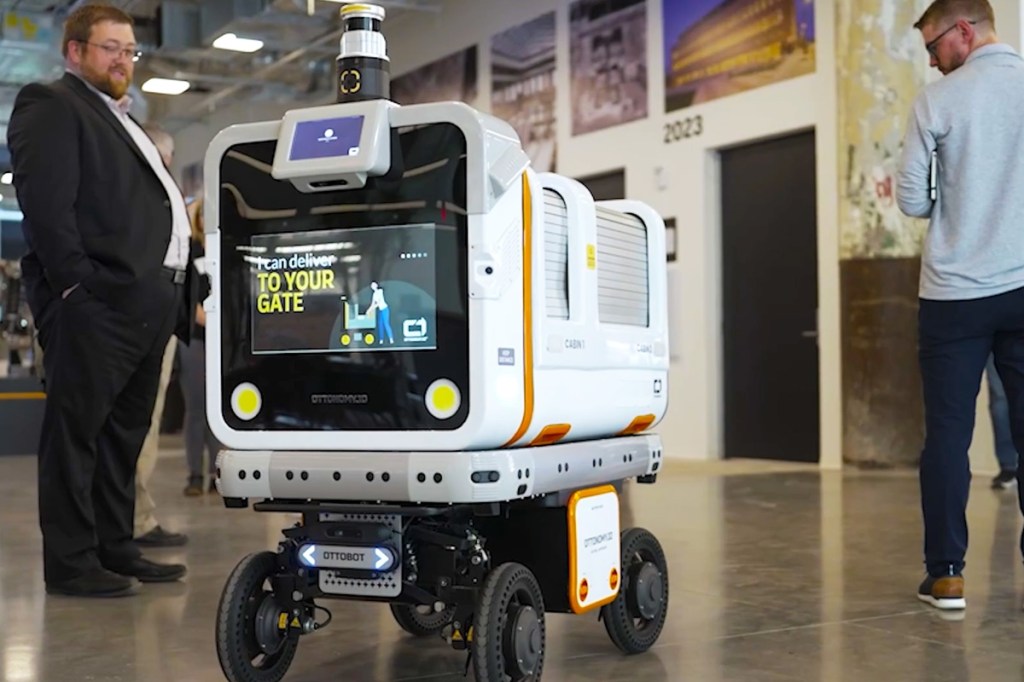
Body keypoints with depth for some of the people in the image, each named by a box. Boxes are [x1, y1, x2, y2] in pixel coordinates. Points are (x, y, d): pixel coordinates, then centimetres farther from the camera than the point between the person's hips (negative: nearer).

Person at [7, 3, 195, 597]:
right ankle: (71, 564, 2)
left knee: (124, 435, 12)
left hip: (148, 303, 9)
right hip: (98, 303, -9)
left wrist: (180, 297, 15)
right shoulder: (51, 105, 0)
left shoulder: (123, 122, 27)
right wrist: (77, 283, -19)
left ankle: (116, 551, 20)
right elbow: (45, 203, -13)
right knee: (76, 432, -4)